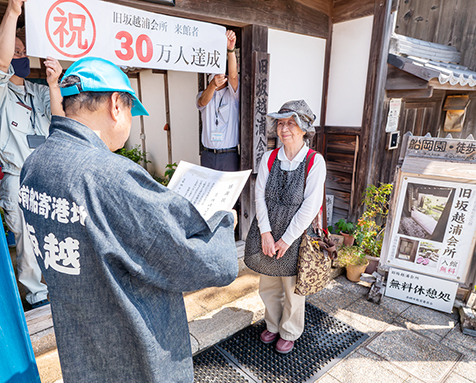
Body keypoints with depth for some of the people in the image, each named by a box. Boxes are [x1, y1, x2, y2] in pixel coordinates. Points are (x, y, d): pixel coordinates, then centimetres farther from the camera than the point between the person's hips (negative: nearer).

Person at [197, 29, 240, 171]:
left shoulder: (232, 94, 6)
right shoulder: (202, 95, 11)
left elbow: (233, 75, -14)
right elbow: (203, 102, -13)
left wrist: (231, 49, -29)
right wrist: (212, 85, -34)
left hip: (229, 155, -2)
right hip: (207, 155, 2)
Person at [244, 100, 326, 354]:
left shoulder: (315, 161, -13)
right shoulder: (269, 158, -3)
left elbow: (310, 206, -15)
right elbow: (260, 196, -4)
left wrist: (286, 239, -14)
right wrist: (265, 233, -12)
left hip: (295, 235, -3)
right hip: (266, 232, 3)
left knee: (292, 289, 15)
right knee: (268, 286, 20)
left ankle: (289, 333, 43)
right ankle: (272, 325, 47)